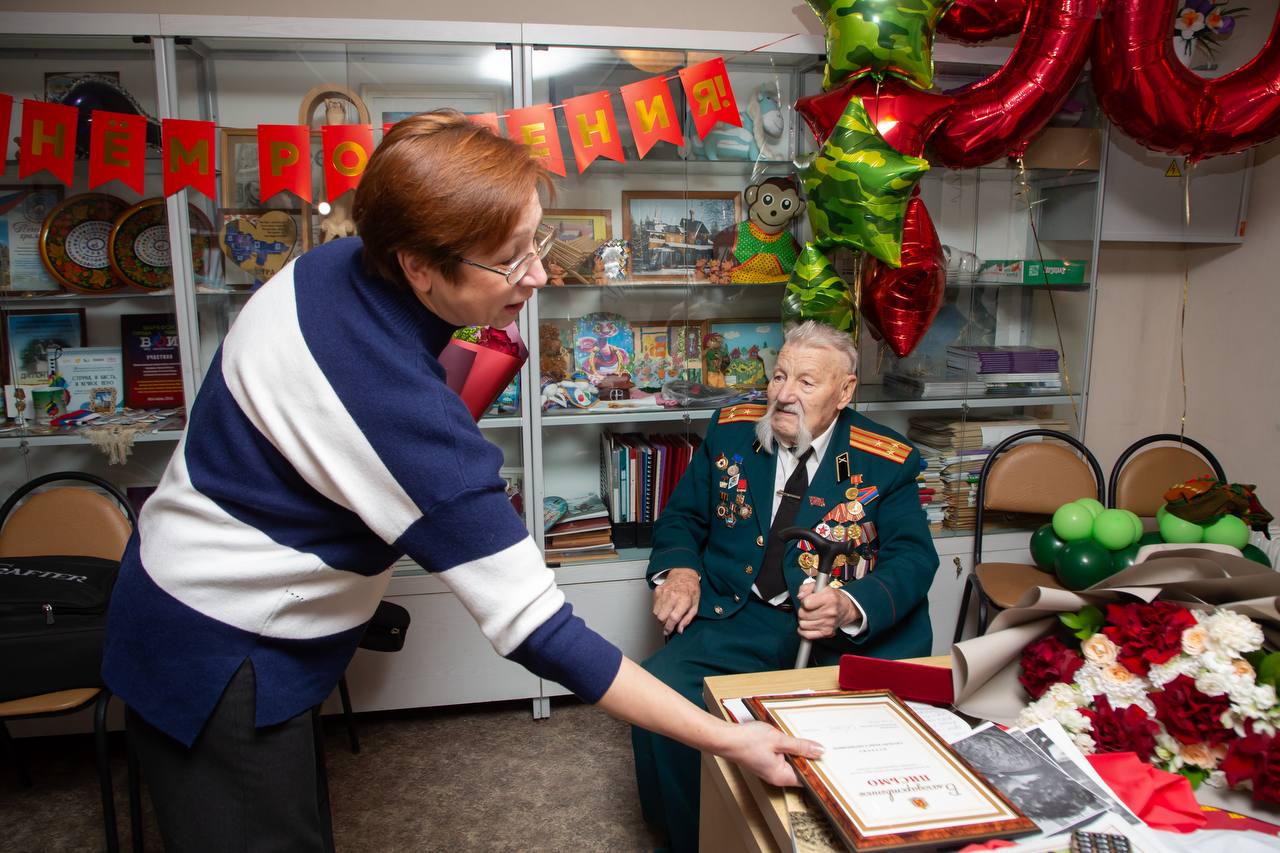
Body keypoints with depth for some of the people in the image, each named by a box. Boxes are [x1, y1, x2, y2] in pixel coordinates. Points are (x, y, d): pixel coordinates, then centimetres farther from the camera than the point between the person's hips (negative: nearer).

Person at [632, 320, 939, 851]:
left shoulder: (887, 463, -1)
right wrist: (679, 569, -6)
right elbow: (682, 515, 15)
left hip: (847, 635, -1)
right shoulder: (729, 432, 7)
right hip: (739, 620, 2)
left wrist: (849, 607, -24)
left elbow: (913, 559, -5)